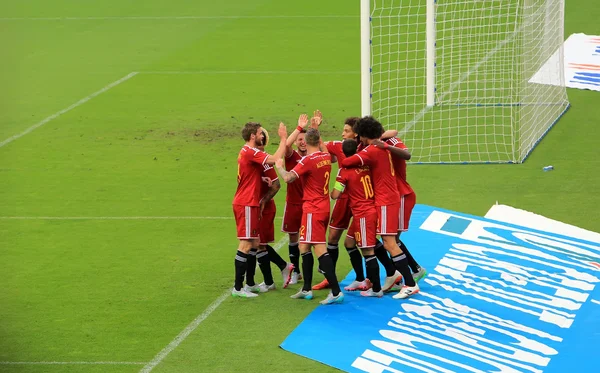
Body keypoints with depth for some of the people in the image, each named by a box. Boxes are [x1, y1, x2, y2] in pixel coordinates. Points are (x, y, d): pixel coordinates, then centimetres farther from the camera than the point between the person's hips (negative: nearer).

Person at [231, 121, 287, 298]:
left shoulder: (247, 152, 16)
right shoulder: (250, 152, -17)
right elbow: (275, 159, -26)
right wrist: (283, 139, -16)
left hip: (248, 203, 10)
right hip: (246, 204, -10)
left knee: (253, 243, 13)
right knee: (246, 244, -8)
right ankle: (238, 288, -5)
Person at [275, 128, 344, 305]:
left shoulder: (308, 160, -17)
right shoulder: (326, 157, 6)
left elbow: (288, 178, -25)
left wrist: (279, 167, -6)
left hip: (313, 210, -8)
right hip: (324, 207, 8)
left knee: (320, 249, -12)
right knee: (304, 246, 17)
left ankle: (336, 291, -18)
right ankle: (306, 289, 22)